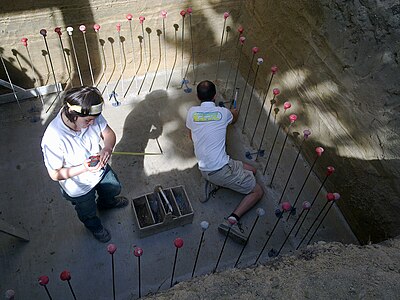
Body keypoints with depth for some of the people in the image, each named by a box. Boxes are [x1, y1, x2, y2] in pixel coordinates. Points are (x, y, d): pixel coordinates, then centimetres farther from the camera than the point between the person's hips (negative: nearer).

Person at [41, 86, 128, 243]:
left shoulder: (91, 115, -29)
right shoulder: (53, 139, -41)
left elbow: (108, 133, -11)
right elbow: (55, 174, -27)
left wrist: (107, 148, -33)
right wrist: (83, 168, -40)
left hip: (101, 169, 4)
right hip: (79, 187, -4)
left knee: (114, 189, 34)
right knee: (88, 213, 28)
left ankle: (106, 202, 71)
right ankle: (94, 225, 64)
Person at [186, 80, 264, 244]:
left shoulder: (192, 112, 4)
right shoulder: (223, 112, -2)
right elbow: (234, 117, 24)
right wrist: (234, 112, 49)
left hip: (204, 169, 6)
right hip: (221, 169, -6)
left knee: (251, 170, 20)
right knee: (257, 191, 3)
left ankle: (213, 184, 10)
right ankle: (232, 220, -13)